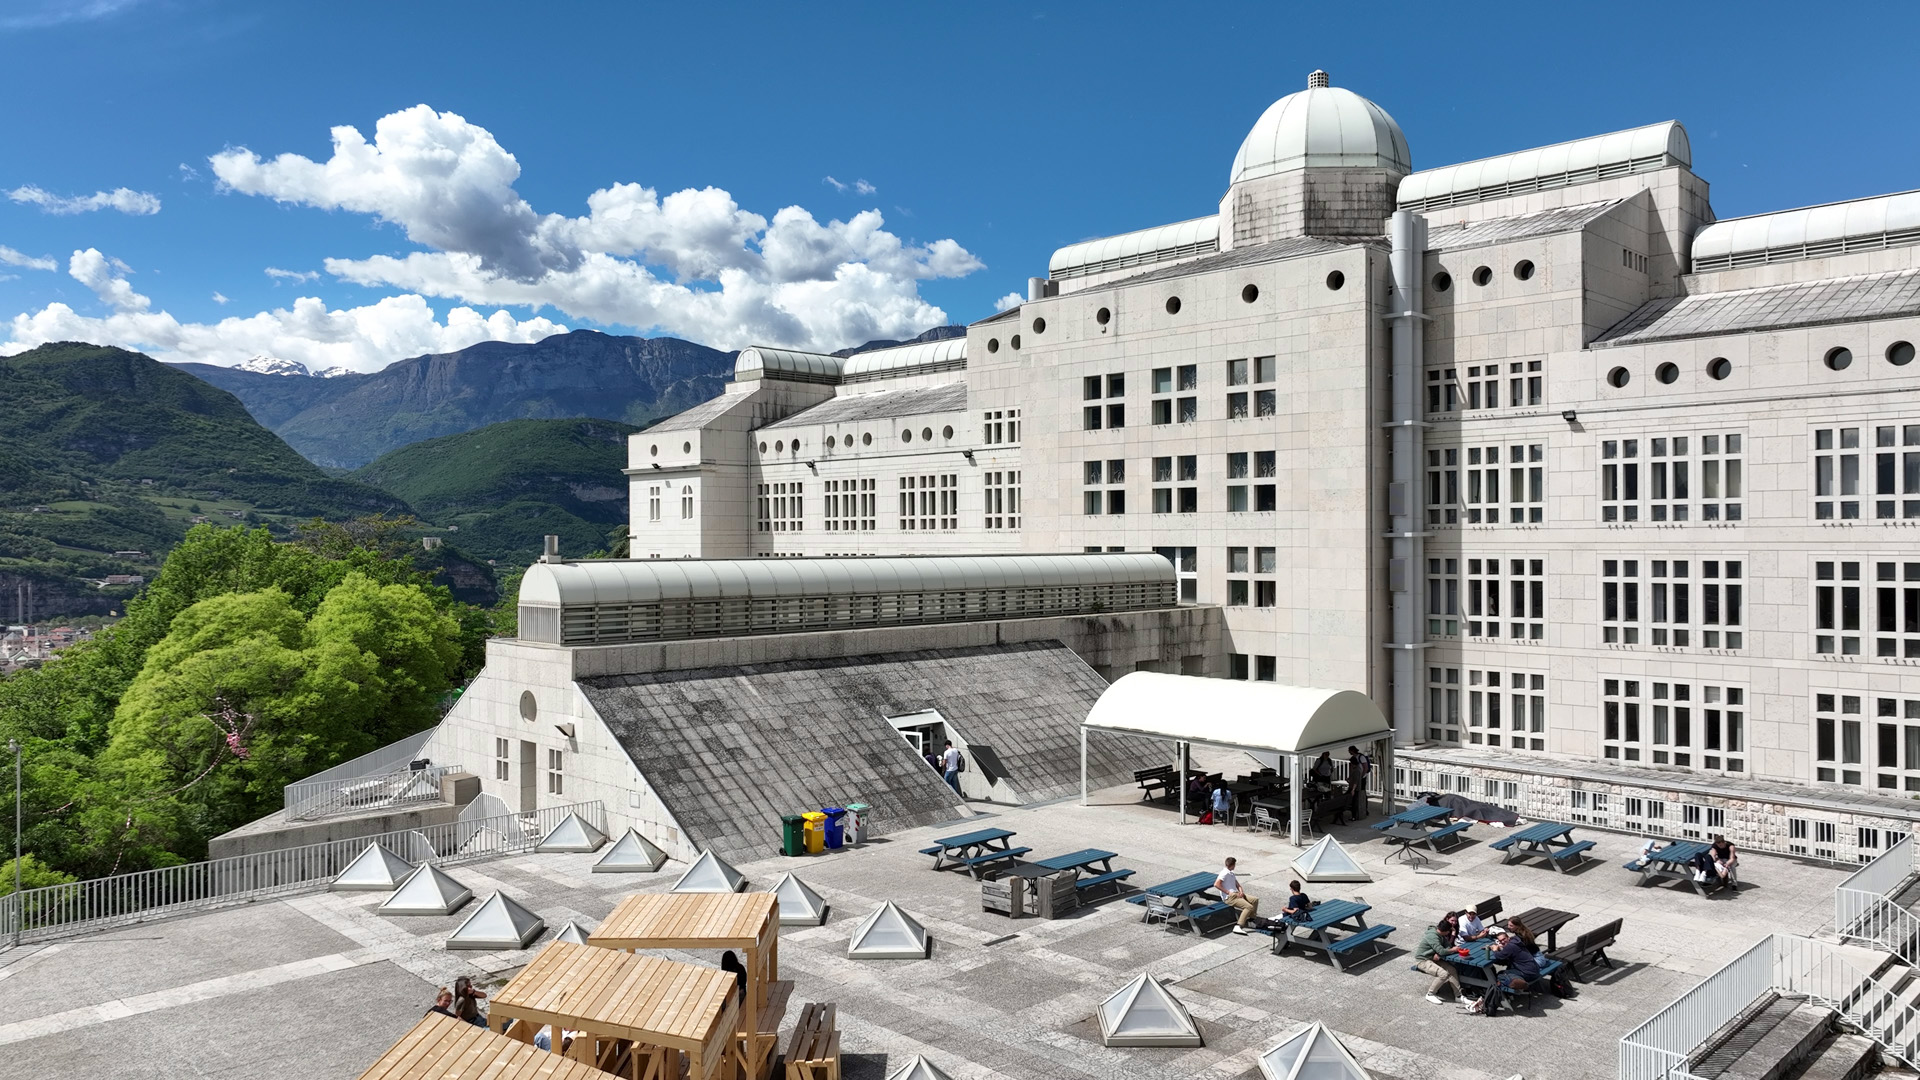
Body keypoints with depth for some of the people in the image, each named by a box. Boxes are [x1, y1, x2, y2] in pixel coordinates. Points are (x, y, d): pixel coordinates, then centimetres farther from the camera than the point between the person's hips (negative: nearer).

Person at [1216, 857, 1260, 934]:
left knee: (1255, 900, 6)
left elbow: (1237, 884, 23)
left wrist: (1241, 891, 0)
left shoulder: (1232, 874, 19)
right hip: (1229, 897, -10)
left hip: (1237, 894, 10)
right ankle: (1238, 927, -32)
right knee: (1249, 907, -25)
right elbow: (1216, 884, -24)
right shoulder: (1224, 873, -13)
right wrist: (1228, 892, -20)